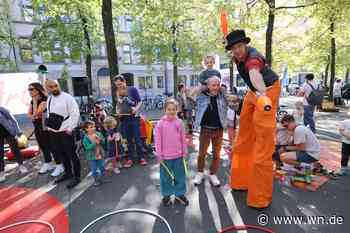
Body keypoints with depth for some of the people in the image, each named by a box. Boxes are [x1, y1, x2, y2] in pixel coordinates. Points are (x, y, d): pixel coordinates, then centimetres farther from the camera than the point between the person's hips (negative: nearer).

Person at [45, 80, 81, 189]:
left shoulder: (67, 97, -12)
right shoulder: (49, 99, 12)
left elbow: (75, 114, -16)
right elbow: (49, 115, 23)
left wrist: (70, 128, -16)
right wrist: (49, 126, 13)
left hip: (65, 132, -8)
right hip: (53, 132, 8)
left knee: (71, 154, -1)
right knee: (61, 154, 18)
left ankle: (77, 177, 13)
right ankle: (68, 173, 36)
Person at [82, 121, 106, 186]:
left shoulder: (98, 134, -6)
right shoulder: (86, 138, -17)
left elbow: (104, 142, -5)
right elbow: (88, 147, -24)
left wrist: (100, 139, -24)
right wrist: (95, 143, -30)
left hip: (100, 155, 3)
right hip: (91, 157, -3)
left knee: (102, 167, 20)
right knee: (94, 170, 8)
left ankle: (103, 177, 43)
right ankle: (96, 180, 29)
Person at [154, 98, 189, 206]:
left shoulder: (179, 122, -2)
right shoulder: (161, 123, -9)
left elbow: (183, 138, 4)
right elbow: (158, 140, -7)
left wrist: (184, 152, 7)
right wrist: (159, 154, -7)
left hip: (178, 155, 2)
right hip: (165, 156, -2)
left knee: (180, 176, 14)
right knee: (166, 176, 13)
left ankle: (180, 194, 33)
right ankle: (166, 195, 32)